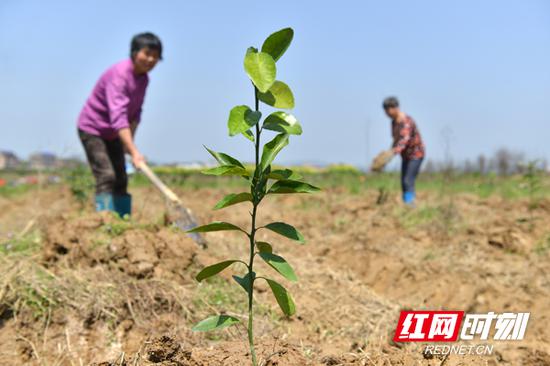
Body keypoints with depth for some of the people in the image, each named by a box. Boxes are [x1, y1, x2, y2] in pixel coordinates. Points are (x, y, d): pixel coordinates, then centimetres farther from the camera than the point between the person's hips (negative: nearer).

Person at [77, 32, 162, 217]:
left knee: (121, 180, 6)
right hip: (92, 129, -8)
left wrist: (130, 141, -8)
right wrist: (134, 151, -46)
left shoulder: (143, 78, -2)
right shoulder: (119, 75, -29)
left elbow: (135, 113, 6)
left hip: (113, 133, 8)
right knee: (106, 177, -18)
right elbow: (118, 116, -39)